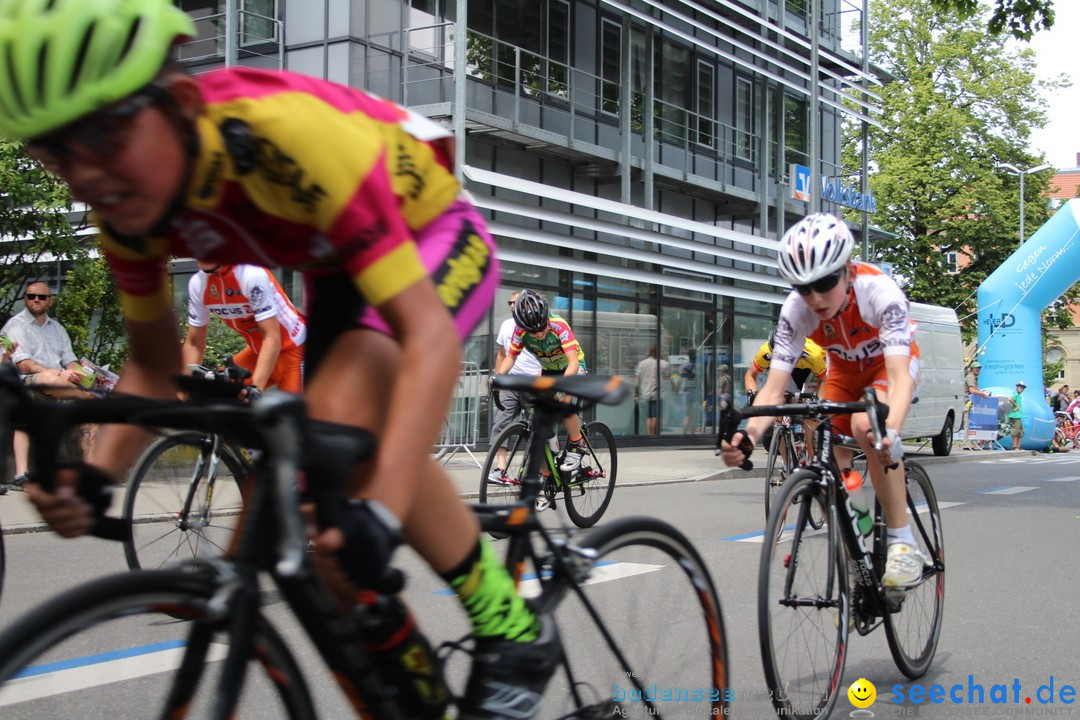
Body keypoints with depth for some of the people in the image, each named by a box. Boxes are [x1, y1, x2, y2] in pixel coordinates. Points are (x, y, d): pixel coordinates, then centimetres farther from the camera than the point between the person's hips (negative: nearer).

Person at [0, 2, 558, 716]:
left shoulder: (283, 132, -40)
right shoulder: (129, 200, -18)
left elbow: (429, 336, -43)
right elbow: (155, 367, -5)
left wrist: (383, 509, -55)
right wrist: (97, 478, -24)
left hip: (435, 239, -7)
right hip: (339, 269, 7)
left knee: (342, 413, -34)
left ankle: (517, 632, -16)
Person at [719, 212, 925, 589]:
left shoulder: (878, 291, -38)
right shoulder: (796, 310, -28)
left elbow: (900, 374, -47)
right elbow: (774, 388, -30)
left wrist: (891, 431, -66)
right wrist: (748, 436, -50)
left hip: (890, 362, -4)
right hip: (845, 370, 4)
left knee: (866, 425, -35)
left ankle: (902, 540, -23)